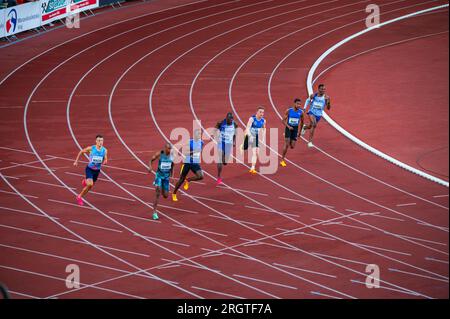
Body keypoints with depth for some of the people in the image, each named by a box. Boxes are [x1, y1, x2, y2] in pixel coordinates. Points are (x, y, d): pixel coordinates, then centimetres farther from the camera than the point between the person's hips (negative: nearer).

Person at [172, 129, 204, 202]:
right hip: (187, 163, -4)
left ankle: (188, 180, 9)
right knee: (181, 179, 6)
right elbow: (184, 153, -20)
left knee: (201, 176, -20)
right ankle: (174, 194, 27)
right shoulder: (189, 142, -16)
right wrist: (193, 152, -28)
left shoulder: (201, 143, 1)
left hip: (196, 163, 4)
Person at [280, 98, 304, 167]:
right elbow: (283, 120, -7)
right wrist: (288, 126, -23)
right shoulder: (288, 111, -11)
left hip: (295, 129, 3)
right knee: (286, 144, -12)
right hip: (288, 128, -3)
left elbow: (301, 122, 11)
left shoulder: (301, 112, -4)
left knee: (292, 146, 0)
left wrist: (299, 132, 16)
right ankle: (282, 160, -1)